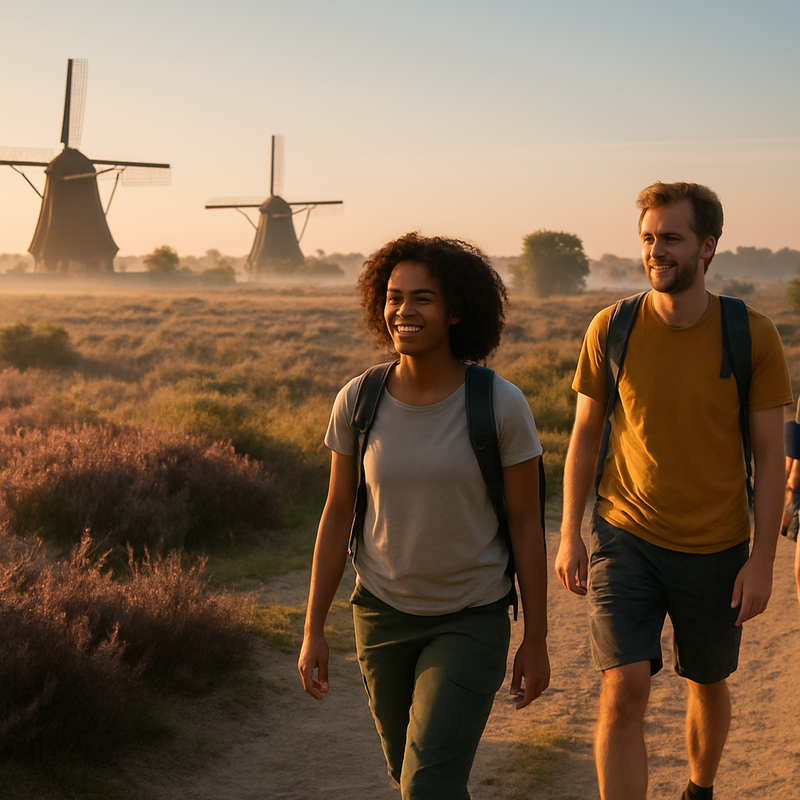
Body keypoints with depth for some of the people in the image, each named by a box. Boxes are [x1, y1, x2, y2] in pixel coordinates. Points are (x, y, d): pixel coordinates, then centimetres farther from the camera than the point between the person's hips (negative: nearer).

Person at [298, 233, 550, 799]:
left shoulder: (501, 405, -17)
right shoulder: (358, 402, -10)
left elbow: (526, 523, -9)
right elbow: (337, 516, -1)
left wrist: (536, 641, -5)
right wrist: (313, 631, 0)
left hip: (472, 621, -3)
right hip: (384, 615, 3)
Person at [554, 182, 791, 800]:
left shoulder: (752, 336, -10)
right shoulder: (611, 330, -6)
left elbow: (770, 454, -6)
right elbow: (585, 434, 3)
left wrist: (762, 559, -9)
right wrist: (570, 536, 0)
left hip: (715, 550, 0)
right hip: (625, 539, 0)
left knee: (708, 684, 19)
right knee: (624, 691, -13)